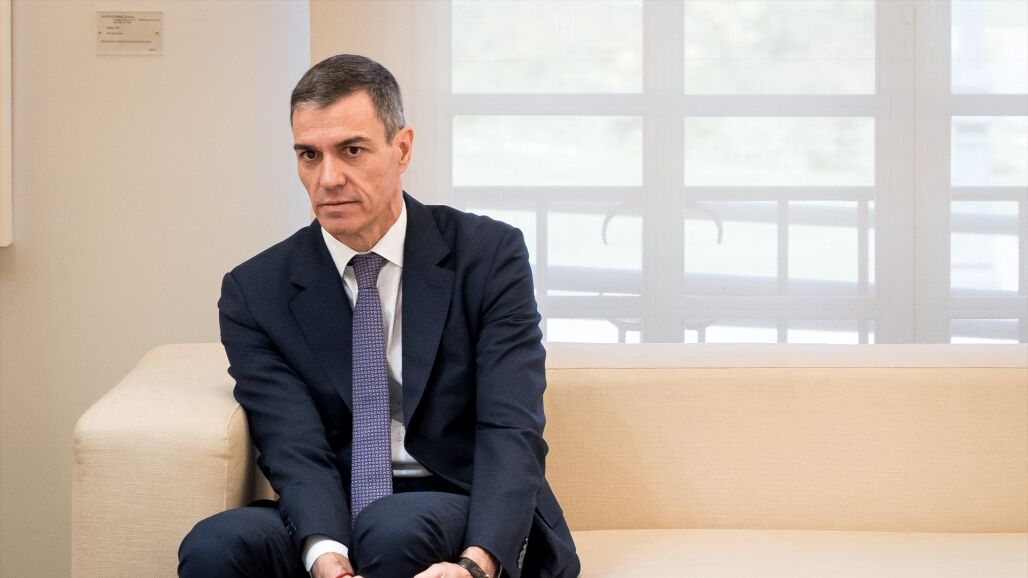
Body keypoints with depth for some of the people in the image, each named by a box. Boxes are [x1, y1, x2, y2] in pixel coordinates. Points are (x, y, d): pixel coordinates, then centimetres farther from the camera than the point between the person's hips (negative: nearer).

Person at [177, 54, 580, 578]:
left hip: (476, 530, -2)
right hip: (332, 520, 2)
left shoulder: (489, 255, -2)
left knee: (393, 527, -36)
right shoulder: (255, 293, 3)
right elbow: (294, 449, -9)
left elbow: (512, 431, -12)